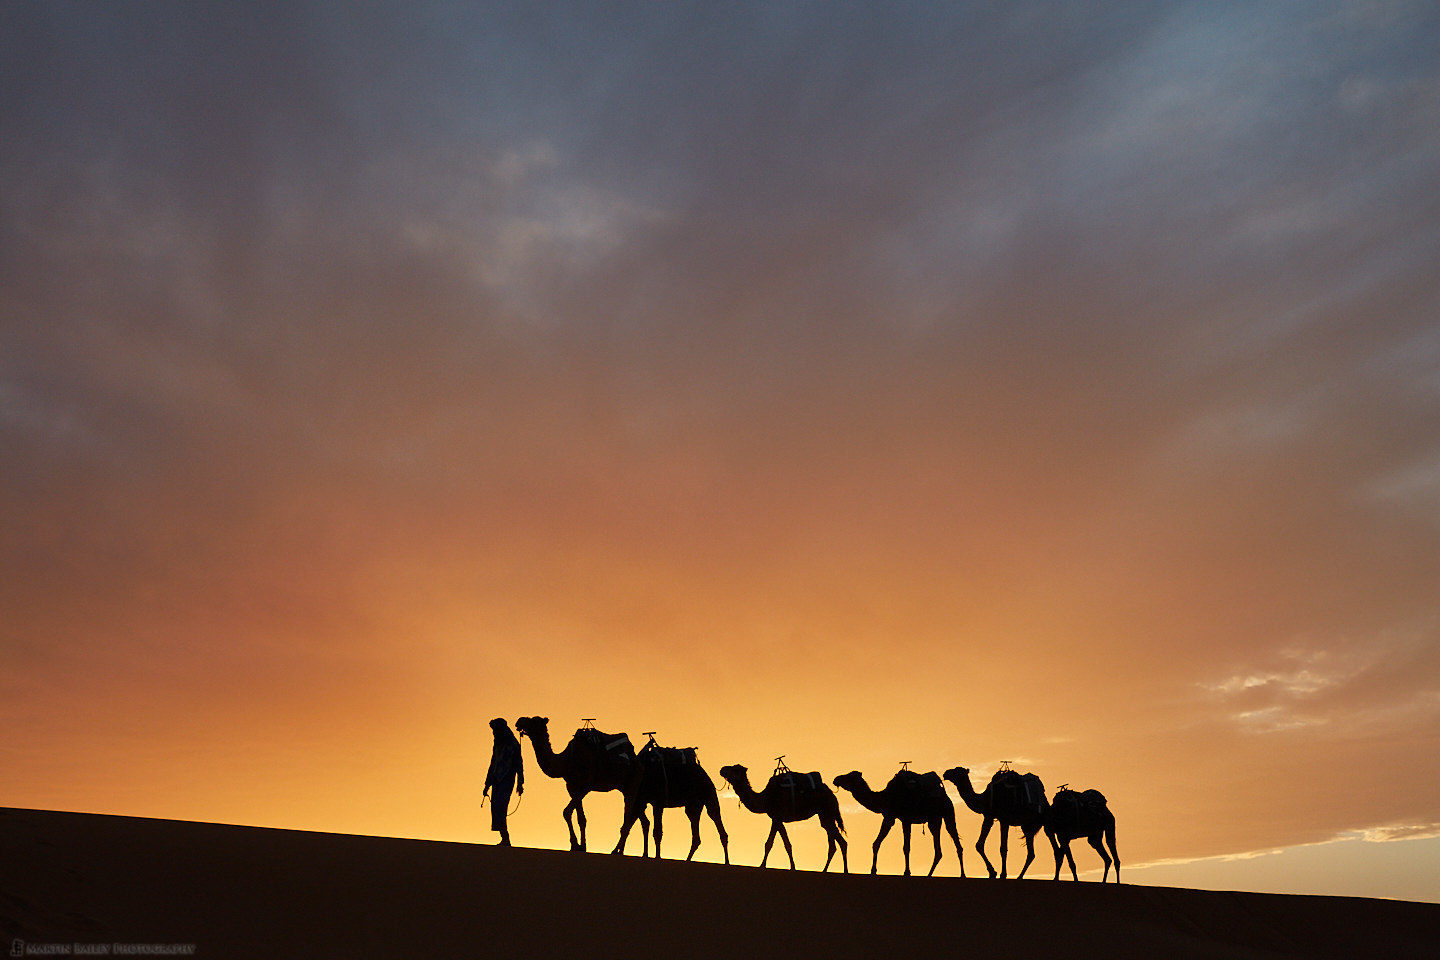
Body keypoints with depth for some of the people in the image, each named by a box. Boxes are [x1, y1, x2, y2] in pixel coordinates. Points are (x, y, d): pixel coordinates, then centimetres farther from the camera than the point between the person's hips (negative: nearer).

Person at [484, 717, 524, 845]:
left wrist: (520, 783, -10)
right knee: (495, 807, -1)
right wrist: (487, 785, 23)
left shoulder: (513, 745, -1)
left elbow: (519, 764, -4)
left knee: (499, 806, -20)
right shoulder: (497, 746, 20)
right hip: (497, 781, 7)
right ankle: (504, 839, 3)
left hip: (507, 780, -7)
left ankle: (505, 839, -22)